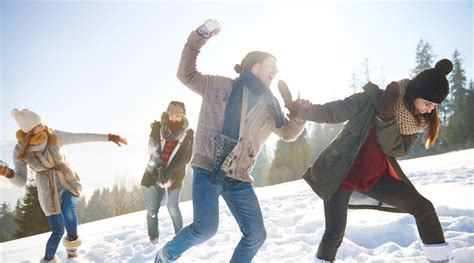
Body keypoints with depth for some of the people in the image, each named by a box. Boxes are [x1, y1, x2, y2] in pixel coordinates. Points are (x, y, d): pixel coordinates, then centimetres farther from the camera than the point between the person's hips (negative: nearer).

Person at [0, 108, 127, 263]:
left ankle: (72, 242, 0)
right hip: (49, 191, 0)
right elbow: (21, 181, -10)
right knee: (58, 230, 1)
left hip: (68, 183, 0)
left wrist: (109, 137, -11)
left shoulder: (54, 136, -11)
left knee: (67, 210, -30)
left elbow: (82, 137, -9)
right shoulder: (20, 151, -11)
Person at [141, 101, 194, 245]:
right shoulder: (158, 127, -1)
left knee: (172, 207, -11)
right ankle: (153, 239, 23)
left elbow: (186, 157, -8)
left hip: (174, 175, -2)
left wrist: (170, 170, -21)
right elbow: (153, 149, -11)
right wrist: (160, 167, -26)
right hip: (153, 173, 2)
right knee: (151, 209, 5)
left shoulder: (188, 133, -3)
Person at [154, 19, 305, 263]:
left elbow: (288, 132, 24)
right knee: (205, 228, -20)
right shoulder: (220, 86, 5)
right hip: (207, 170, -5)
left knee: (256, 235, 2)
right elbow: (187, 74, 6)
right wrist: (200, 36, -4)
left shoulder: (269, 106, 14)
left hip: (239, 180, 5)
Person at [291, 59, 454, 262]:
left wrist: (386, 116, -29)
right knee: (334, 234, -3)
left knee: (424, 208, -2)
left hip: (376, 176, 5)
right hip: (342, 173, -5)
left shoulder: (417, 119, -3)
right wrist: (301, 110, -22)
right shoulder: (374, 99, -19)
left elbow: (395, 149, -15)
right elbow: (333, 112, -14)